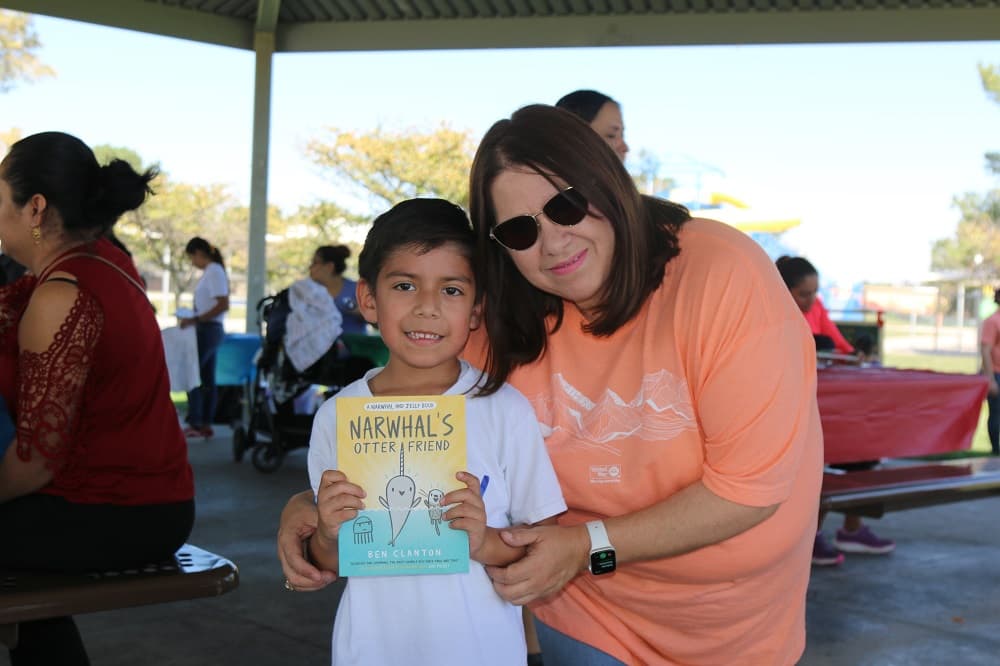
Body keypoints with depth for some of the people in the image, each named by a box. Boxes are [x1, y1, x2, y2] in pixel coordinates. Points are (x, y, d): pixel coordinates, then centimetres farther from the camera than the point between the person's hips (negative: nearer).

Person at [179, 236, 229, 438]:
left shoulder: (214, 272, -14)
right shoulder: (211, 272, 14)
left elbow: (223, 305, -21)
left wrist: (195, 319, -22)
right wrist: (194, 319, 14)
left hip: (208, 330, -10)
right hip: (209, 330, 10)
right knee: (207, 379, 10)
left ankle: (194, 424, -5)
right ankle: (205, 425, 13)